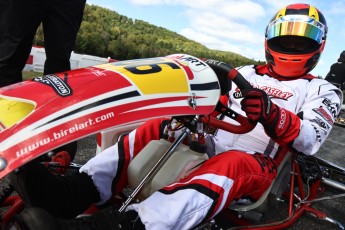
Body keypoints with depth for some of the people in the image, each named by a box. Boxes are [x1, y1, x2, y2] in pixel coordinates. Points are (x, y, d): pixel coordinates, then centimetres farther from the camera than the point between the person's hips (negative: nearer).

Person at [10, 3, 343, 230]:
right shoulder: (248, 73, 23)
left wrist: (272, 115, -26)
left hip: (254, 166, -4)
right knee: (157, 128, -17)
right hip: (208, 141, 5)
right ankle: (75, 192, -33)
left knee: (229, 165, -38)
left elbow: (310, 139, -6)